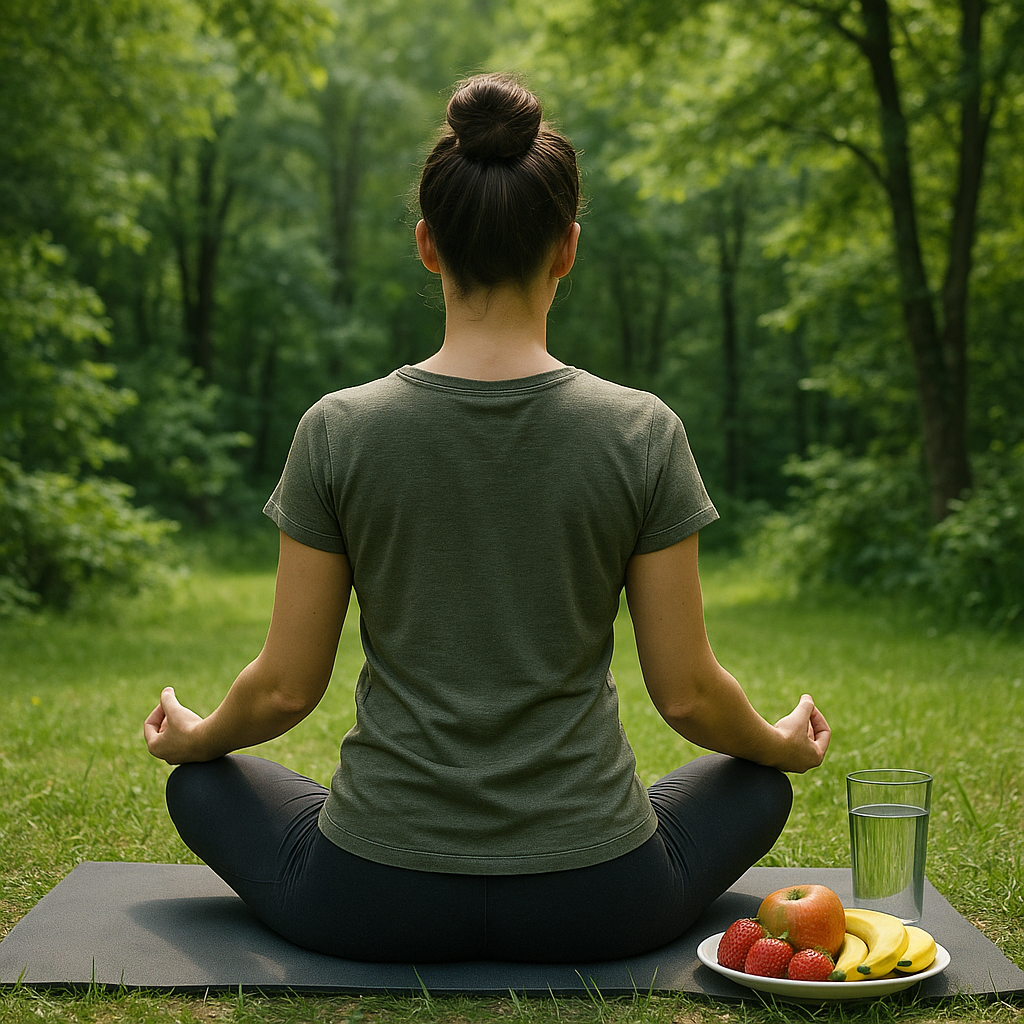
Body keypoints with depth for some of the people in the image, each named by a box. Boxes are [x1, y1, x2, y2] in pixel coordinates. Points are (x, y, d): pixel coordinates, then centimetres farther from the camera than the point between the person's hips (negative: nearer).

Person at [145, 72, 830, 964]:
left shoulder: (339, 431, -10)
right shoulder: (641, 432, -10)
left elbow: (285, 689, -3)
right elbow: (687, 695, -4)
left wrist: (191, 736, 20)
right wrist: (785, 744, 18)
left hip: (374, 905, 0)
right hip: (594, 906, 1)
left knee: (205, 783, 29)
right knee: (753, 780, 31)